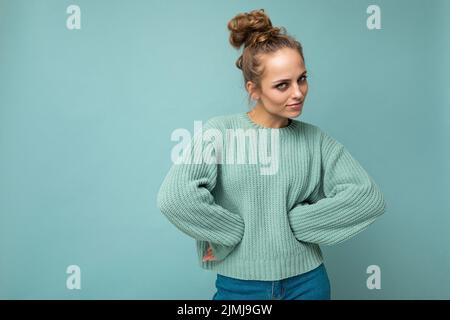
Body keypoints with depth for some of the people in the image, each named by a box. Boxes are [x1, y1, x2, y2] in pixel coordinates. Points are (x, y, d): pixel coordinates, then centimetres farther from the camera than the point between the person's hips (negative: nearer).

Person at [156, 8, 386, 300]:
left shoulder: (315, 139, -3)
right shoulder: (221, 131, -10)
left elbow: (369, 197, -12)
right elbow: (174, 197, -23)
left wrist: (293, 221, -15)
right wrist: (233, 231, -16)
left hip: (308, 282, 2)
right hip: (239, 286, -1)